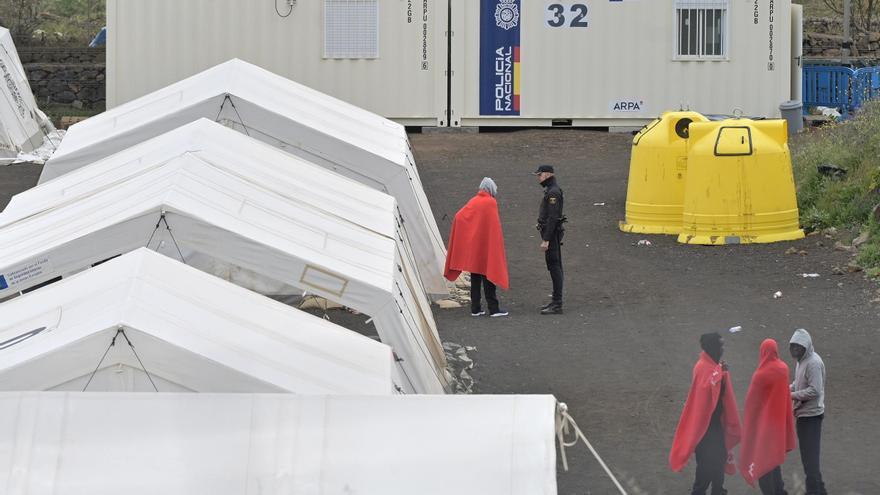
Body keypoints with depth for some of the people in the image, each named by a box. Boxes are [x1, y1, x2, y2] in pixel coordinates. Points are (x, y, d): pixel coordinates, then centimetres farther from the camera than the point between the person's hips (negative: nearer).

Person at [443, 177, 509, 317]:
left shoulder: (473, 201, 7)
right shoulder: (491, 202, -9)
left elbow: (458, 217, 0)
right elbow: (494, 226, -12)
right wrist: (497, 246, -6)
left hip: (472, 246, 5)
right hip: (486, 246, -5)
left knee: (475, 277, 9)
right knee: (488, 275, -3)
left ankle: (475, 308, 9)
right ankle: (494, 309, -4)